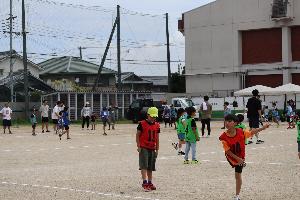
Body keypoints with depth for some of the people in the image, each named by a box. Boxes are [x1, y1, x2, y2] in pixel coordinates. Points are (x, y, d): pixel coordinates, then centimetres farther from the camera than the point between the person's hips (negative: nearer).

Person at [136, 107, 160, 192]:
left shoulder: (157, 125, 10)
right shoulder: (142, 124, -4)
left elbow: (157, 138, 15)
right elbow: (137, 135, -1)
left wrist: (157, 149, 13)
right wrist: (138, 146, -8)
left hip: (152, 148, 5)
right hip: (143, 148, -5)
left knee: (150, 167, 11)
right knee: (144, 165, -12)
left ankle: (150, 183, 19)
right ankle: (144, 182, -17)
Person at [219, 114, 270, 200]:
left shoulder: (241, 132, -25)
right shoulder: (224, 137, -28)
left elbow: (251, 133, -5)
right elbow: (228, 151, -22)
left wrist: (262, 128, -8)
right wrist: (238, 159, -25)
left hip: (240, 157, 0)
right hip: (231, 157, 0)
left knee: (238, 175, 4)